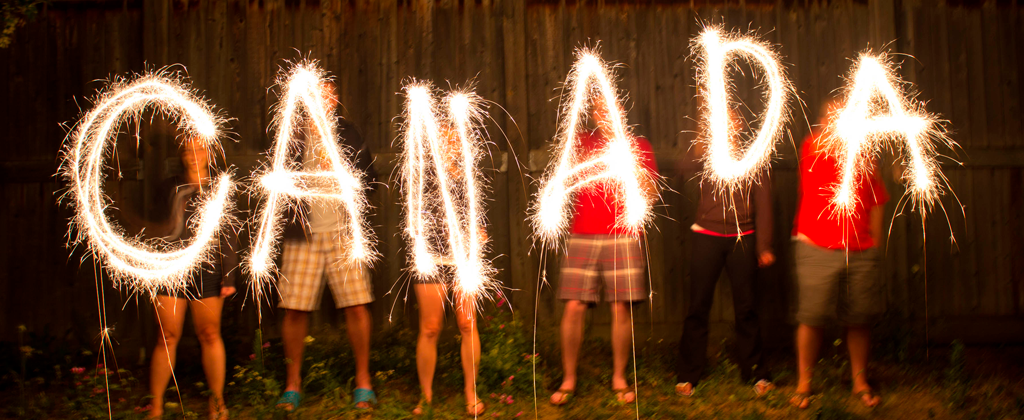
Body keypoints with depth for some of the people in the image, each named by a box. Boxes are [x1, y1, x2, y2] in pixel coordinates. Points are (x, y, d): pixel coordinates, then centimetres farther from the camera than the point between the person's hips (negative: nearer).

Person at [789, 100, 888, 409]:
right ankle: (804, 385, 7)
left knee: (860, 319, 7)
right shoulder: (812, 149, 4)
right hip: (817, 249, -3)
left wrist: (875, 243, 10)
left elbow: (876, 203, 14)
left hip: (861, 253, 3)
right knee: (811, 318, -3)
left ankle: (860, 382, 21)